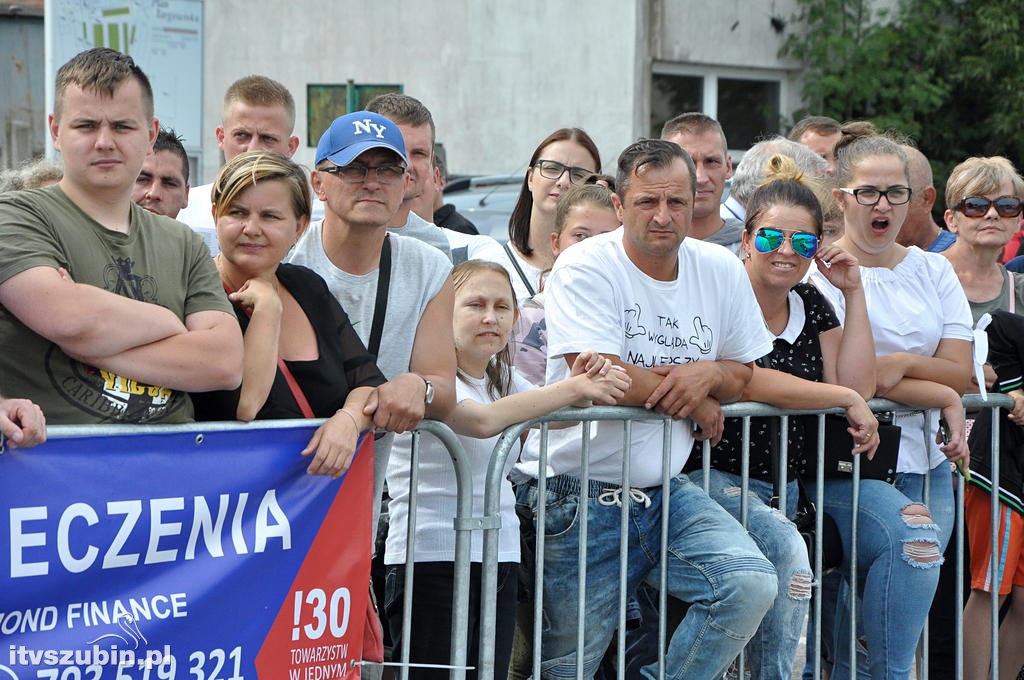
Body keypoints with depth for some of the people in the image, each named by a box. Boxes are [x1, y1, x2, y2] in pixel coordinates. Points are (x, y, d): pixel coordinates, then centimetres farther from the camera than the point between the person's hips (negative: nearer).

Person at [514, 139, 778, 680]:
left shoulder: (721, 271, 7)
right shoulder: (585, 269, -11)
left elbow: (744, 372, 14)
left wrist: (708, 374, -11)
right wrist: (692, 400, -8)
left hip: (665, 492, 5)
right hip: (578, 494, -5)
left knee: (752, 585, -17)